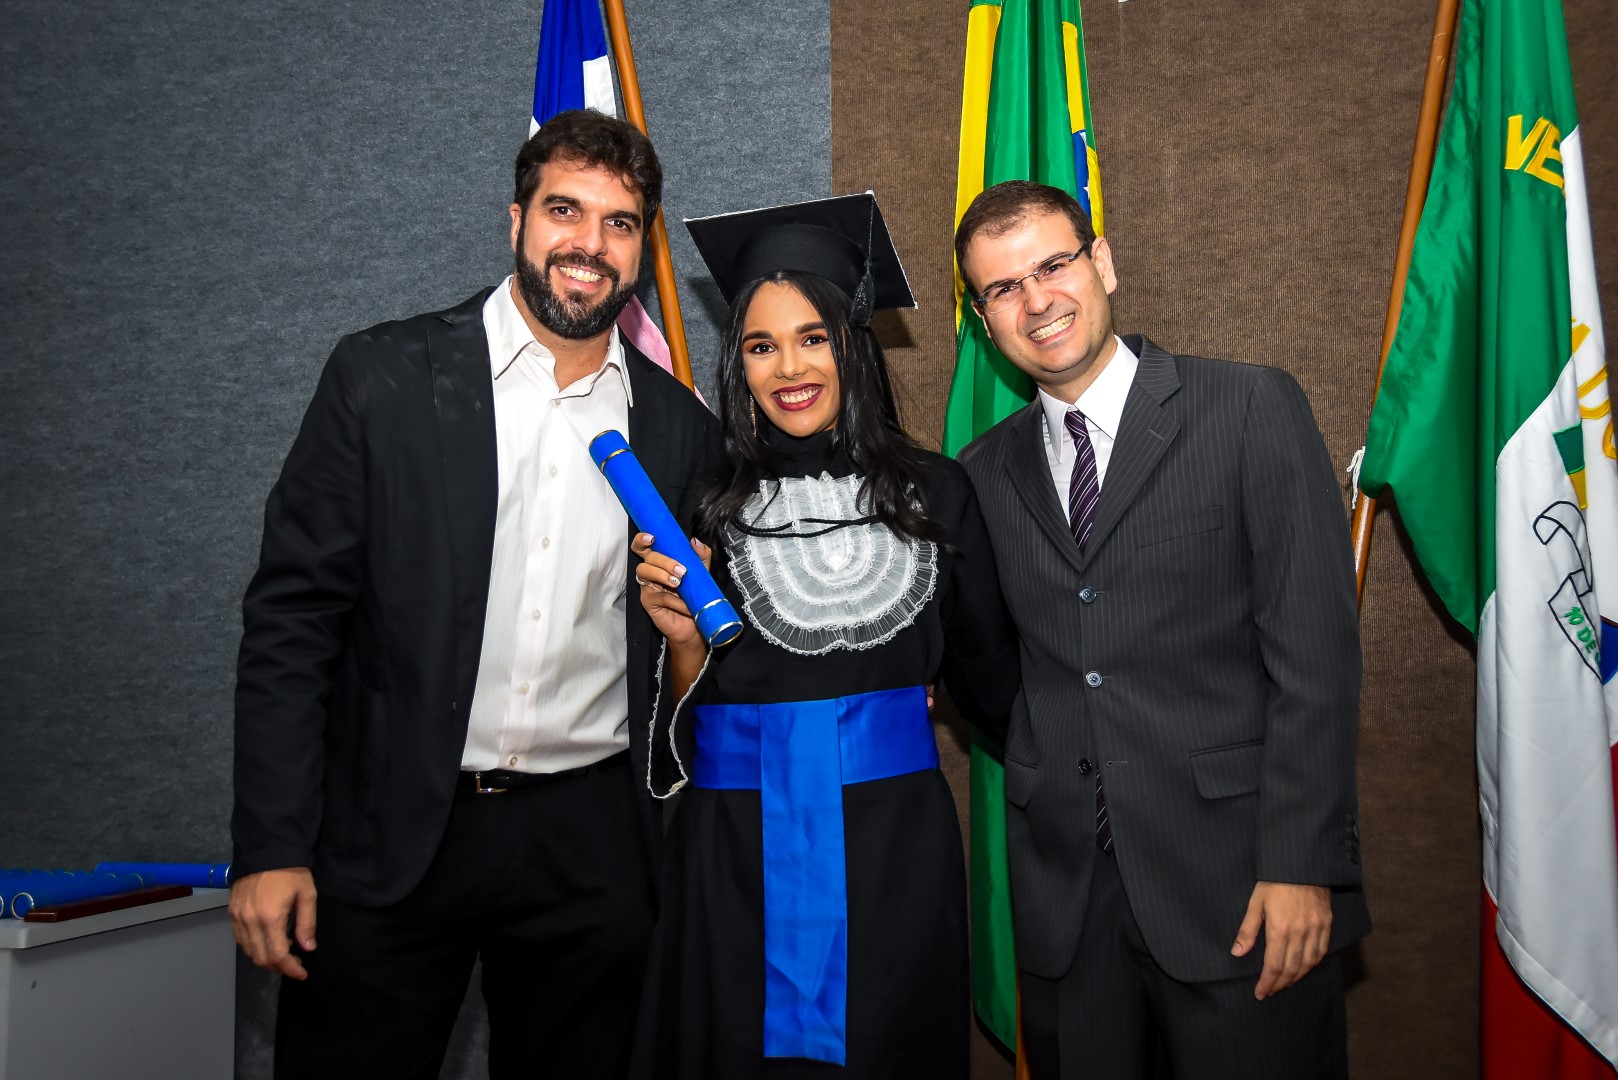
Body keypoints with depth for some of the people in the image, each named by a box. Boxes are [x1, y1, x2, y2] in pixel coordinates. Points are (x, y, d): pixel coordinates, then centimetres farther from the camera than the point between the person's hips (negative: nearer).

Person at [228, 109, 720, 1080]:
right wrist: (271, 848, -8)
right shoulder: (385, 376, -3)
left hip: (590, 844, 3)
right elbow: (293, 617, -4)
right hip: (393, 832, -2)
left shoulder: (679, 425, 5)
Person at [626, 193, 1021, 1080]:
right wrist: (683, 638, -15)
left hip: (894, 850, 0)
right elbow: (685, 726, 2)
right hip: (740, 862, 0)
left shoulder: (931, 491, 1)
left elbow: (987, 674, 11)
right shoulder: (699, 506, 0)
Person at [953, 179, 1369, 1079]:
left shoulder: (1253, 409, -3)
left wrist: (1299, 865, -13)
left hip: (1236, 876, -3)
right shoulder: (986, 470, 10)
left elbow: (1316, 651, -8)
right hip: (1064, 891, 4)